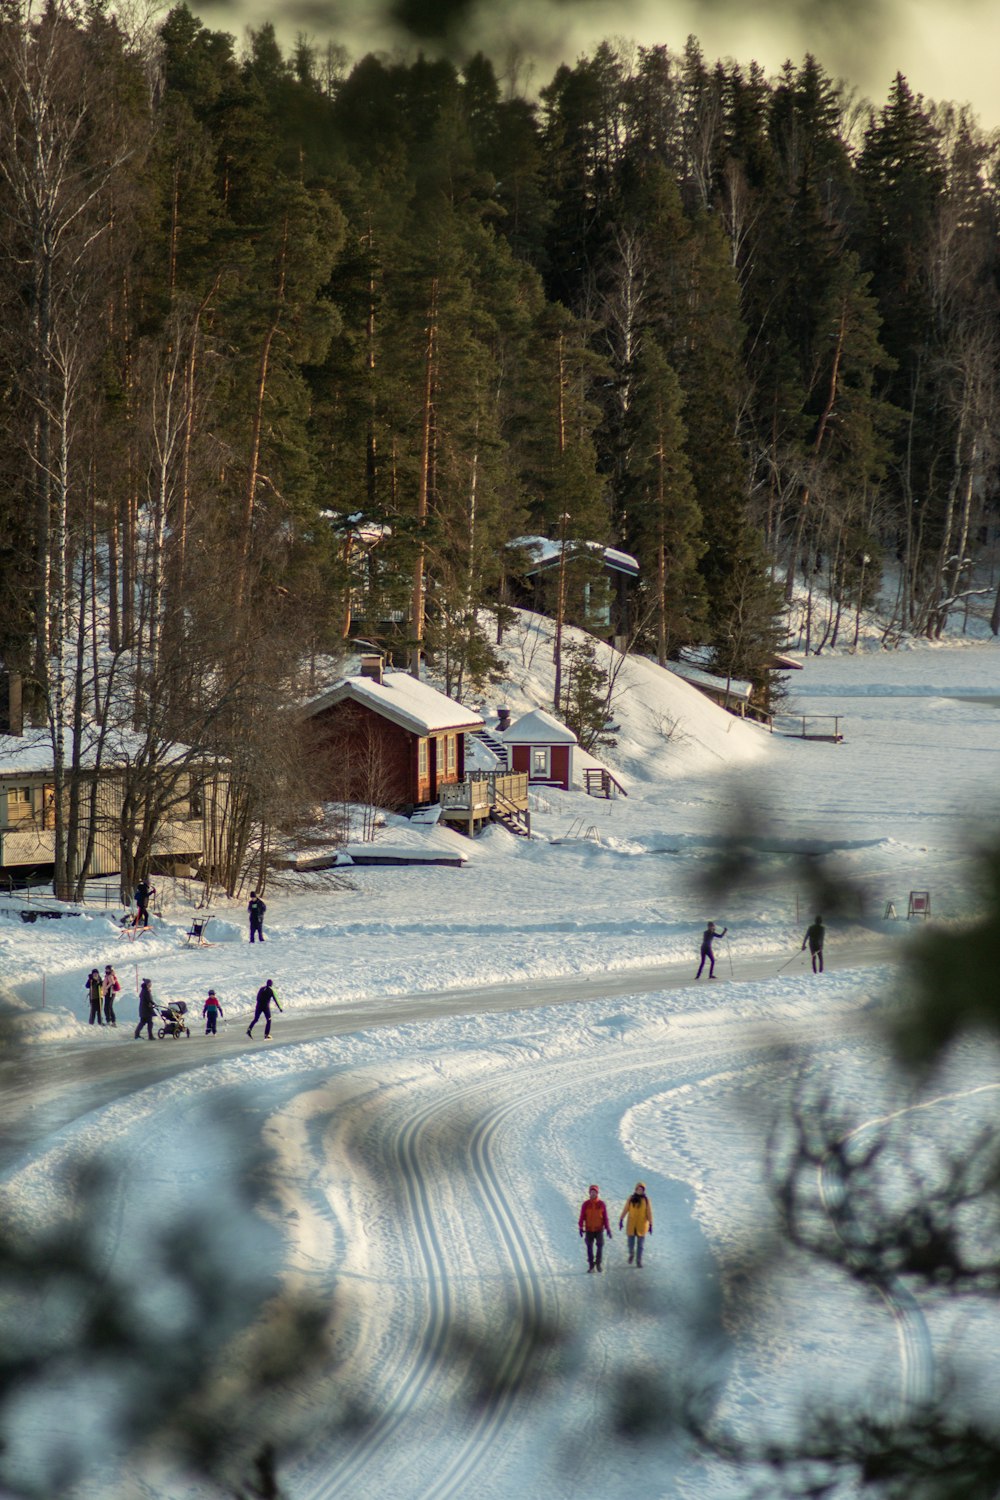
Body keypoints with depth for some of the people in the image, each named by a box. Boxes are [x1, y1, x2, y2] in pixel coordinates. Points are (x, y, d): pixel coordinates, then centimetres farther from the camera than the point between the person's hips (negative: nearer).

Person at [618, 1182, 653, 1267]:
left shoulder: (646, 1201, -3)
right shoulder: (630, 1199, 0)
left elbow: (649, 1213, -2)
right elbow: (625, 1210, 3)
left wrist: (650, 1225, -4)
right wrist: (621, 1220, -2)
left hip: (642, 1226, -1)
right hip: (631, 1225, 1)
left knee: (640, 1245, 1)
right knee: (631, 1243, 5)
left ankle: (639, 1262, 8)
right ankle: (631, 1254, 36)